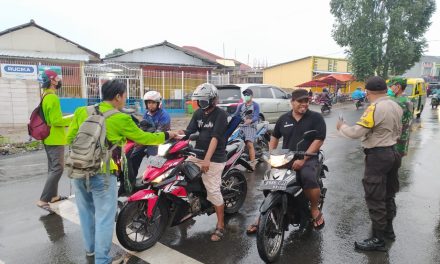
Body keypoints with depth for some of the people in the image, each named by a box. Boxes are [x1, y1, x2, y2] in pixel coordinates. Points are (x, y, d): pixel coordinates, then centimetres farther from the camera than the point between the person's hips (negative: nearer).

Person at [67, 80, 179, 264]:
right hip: (101, 173, -6)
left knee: (86, 211, 22)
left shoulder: (82, 111, 4)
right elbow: (143, 138, 1)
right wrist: (166, 135, 15)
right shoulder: (121, 119, -9)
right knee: (104, 217, 7)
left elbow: (70, 138, 9)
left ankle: (90, 248, 42)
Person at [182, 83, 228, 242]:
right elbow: (188, 132, 3)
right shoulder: (198, 113, 11)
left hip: (214, 159, -7)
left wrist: (207, 159, -29)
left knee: (213, 190, -6)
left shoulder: (220, 115, -11)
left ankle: (220, 225, 8)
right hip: (197, 155, 7)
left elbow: (215, 138, -21)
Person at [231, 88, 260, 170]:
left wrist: (250, 120, -30)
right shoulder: (241, 106, 24)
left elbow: (256, 116, -9)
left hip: (251, 126, -5)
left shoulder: (255, 105, 6)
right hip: (241, 126, 5)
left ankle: (252, 163, -21)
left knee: (249, 144, -21)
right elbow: (236, 114, 14)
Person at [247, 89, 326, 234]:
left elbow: (319, 140, -9)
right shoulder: (284, 118, 12)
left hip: (308, 159, -4)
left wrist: (303, 159, -19)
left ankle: (315, 210, -5)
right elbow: (275, 136, 23)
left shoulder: (316, 118, -1)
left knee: (309, 178, -34)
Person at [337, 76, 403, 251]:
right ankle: (387, 228, 34)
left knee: (375, 198, -4)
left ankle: (378, 239, 3)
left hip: (377, 156, -9)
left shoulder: (375, 108, -21)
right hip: (392, 152, 9)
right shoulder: (396, 106, 8)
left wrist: (341, 126, -6)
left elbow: (356, 133, -23)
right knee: (388, 194, 19)